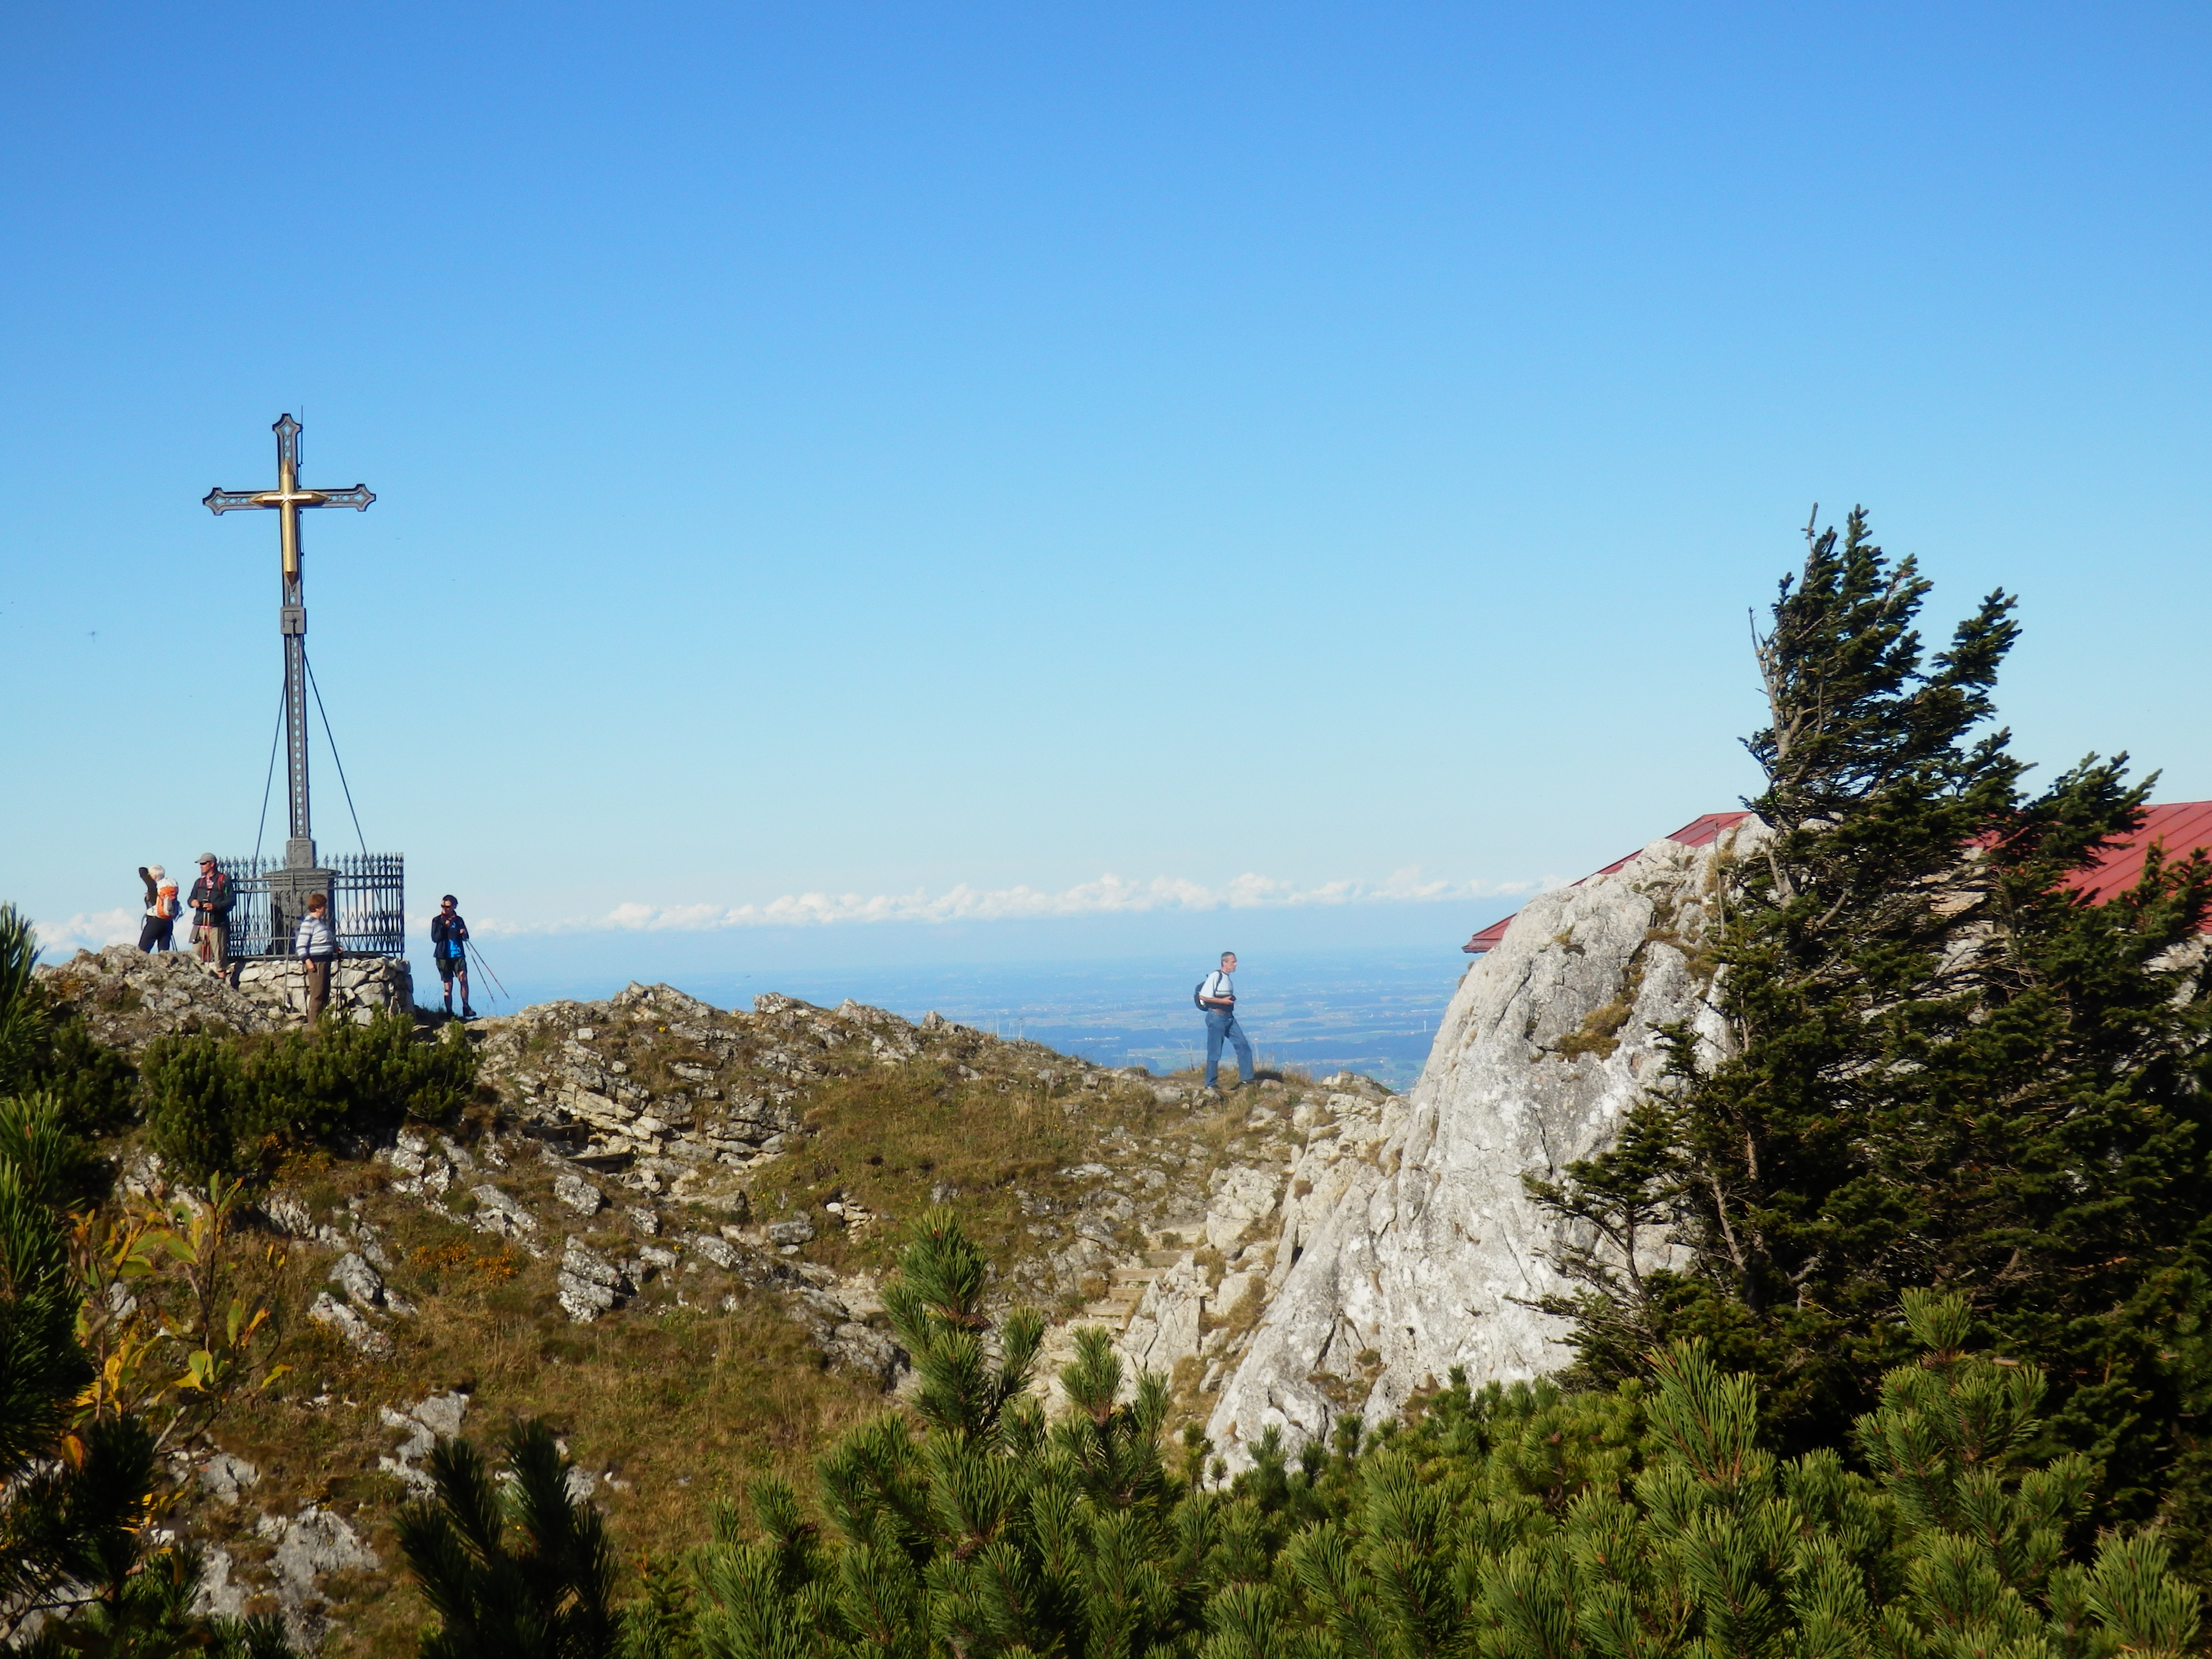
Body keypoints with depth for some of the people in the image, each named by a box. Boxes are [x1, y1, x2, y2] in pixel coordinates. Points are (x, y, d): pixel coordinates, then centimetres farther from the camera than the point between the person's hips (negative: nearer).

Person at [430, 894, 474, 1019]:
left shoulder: (459, 920, 11)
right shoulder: (437, 921, 4)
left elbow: (466, 938, 13)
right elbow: (435, 938, -5)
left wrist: (464, 933, -10)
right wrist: (445, 927, -17)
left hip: (458, 955, 1)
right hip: (444, 956, -1)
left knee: (463, 978, -17)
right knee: (448, 985, 0)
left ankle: (466, 1008, -14)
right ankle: (449, 1013, 4)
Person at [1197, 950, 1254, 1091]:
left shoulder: (1228, 979, 14)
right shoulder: (1215, 976, -13)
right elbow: (1203, 997, -17)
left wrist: (1231, 1000, 9)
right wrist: (1223, 1001, -17)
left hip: (1229, 1017, 9)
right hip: (1216, 1017, -9)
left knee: (1243, 1046, 3)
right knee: (1215, 1052, -3)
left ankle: (1246, 1079, 8)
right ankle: (1210, 1084, 6)